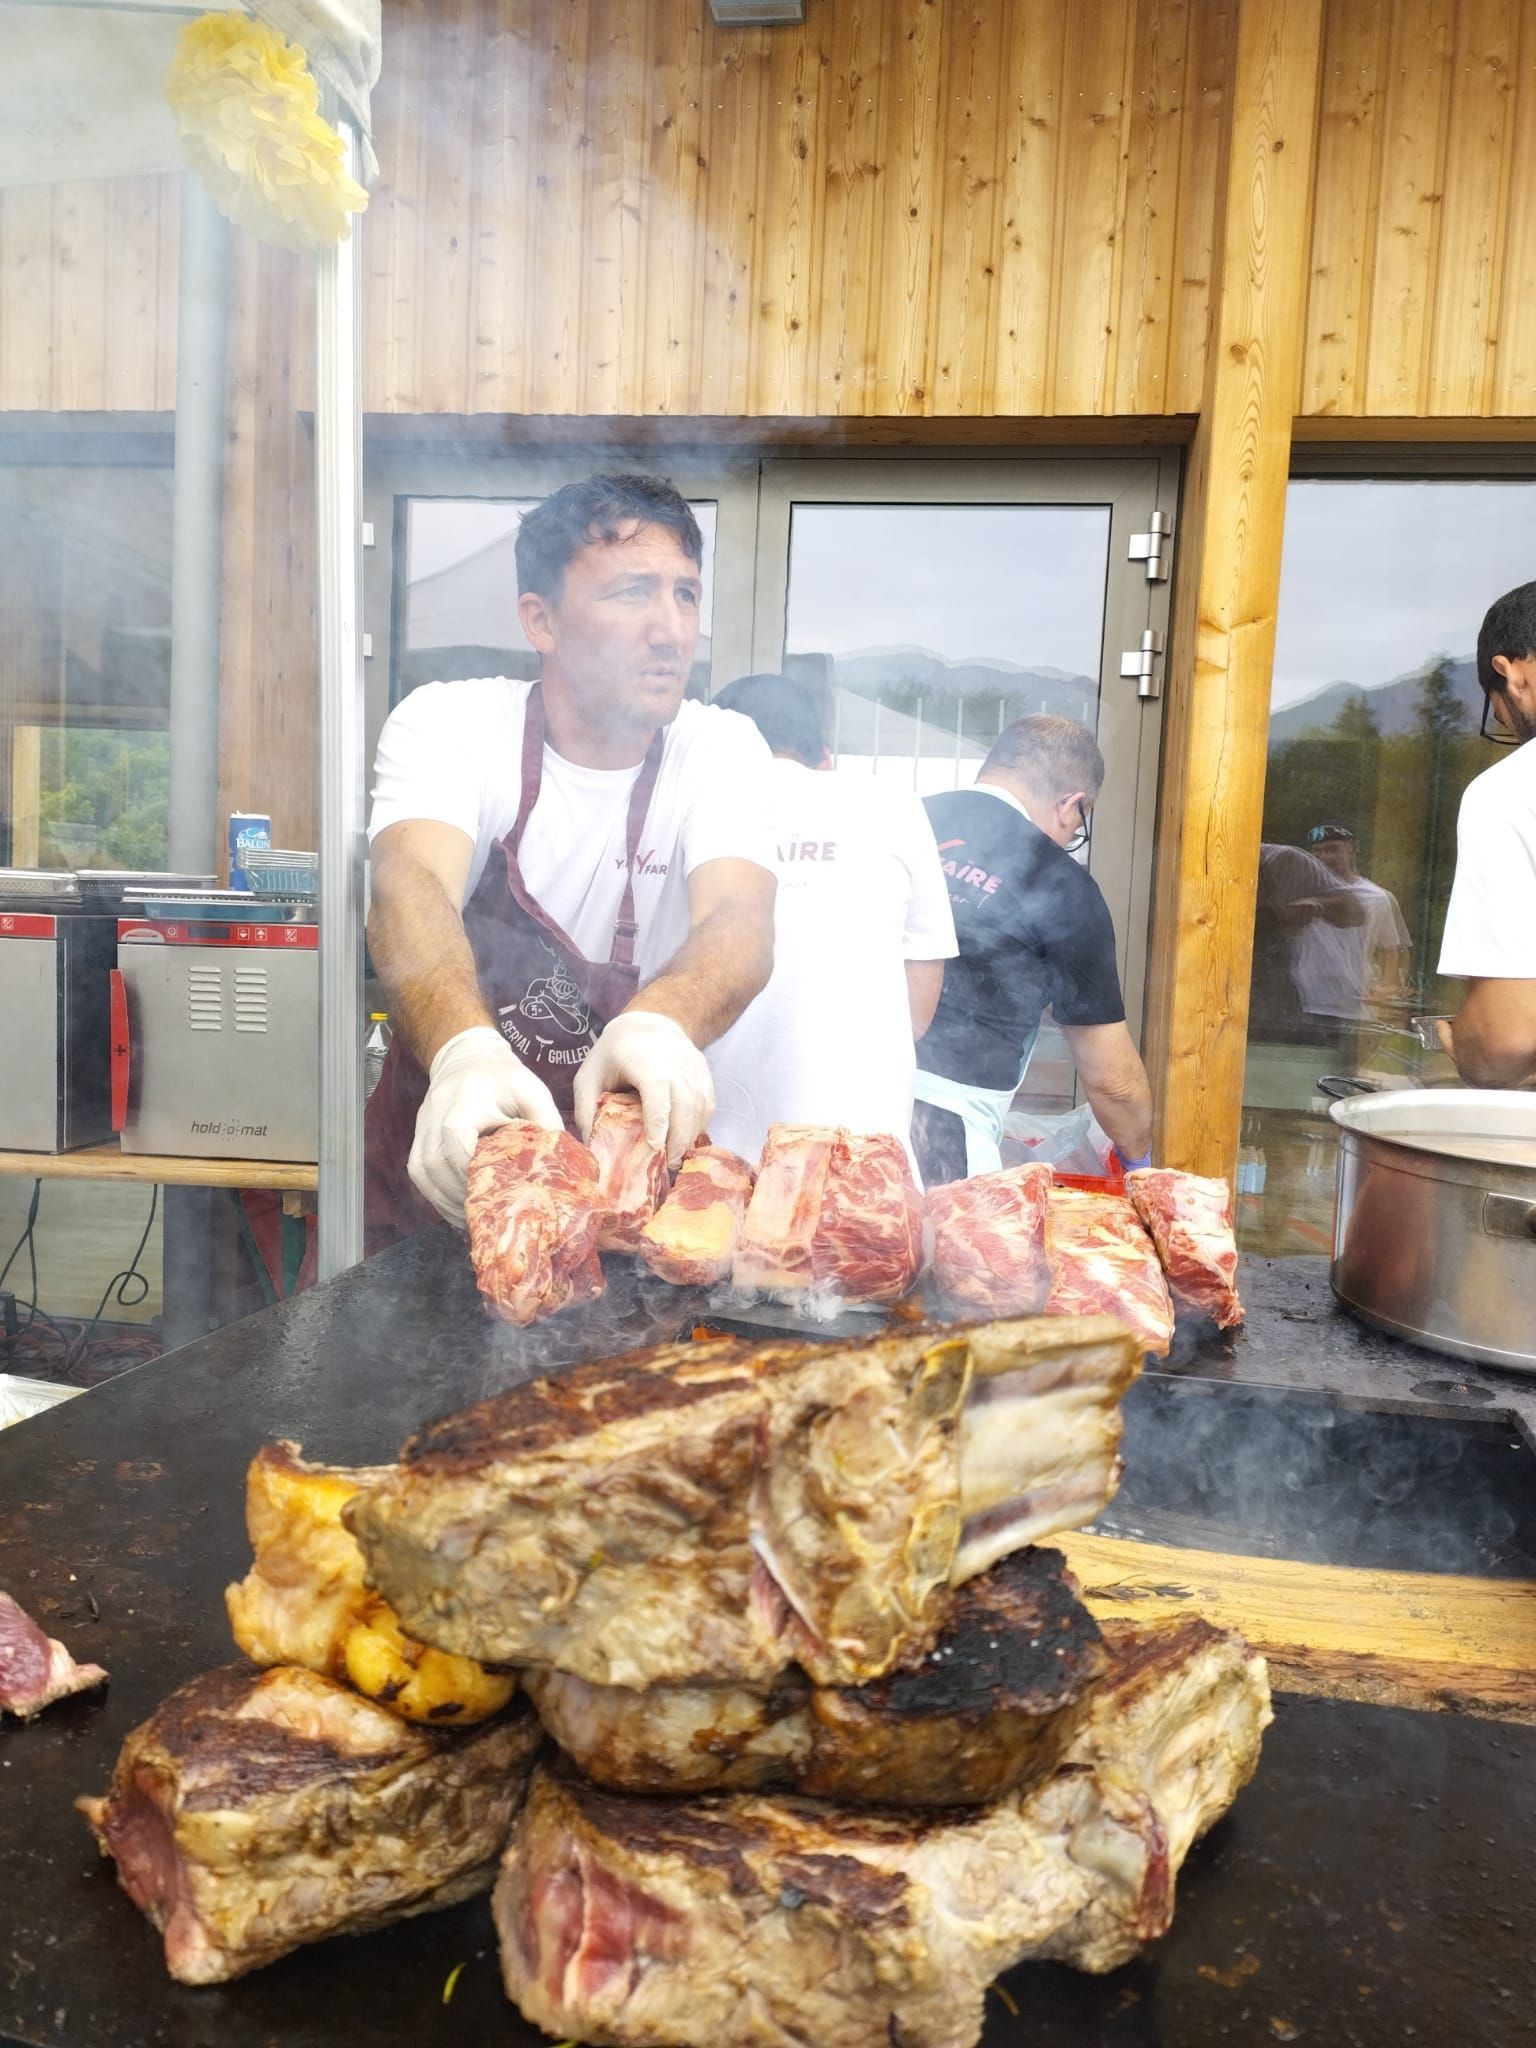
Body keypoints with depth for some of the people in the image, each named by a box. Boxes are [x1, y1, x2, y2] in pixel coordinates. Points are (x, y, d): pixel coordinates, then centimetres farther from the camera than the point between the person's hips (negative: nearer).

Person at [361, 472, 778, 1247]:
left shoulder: (720, 750, -4)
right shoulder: (448, 723, -8)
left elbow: (740, 921, -21)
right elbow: (411, 892, -26)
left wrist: (660, 1022, -44)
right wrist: (466, 1052, -48)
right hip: (443, 1154, -1)